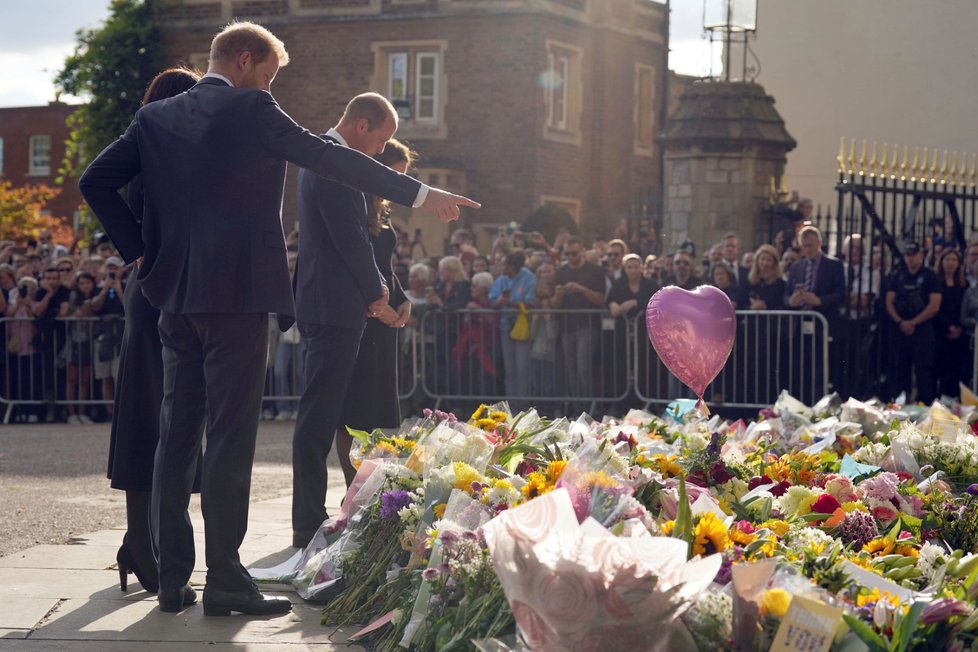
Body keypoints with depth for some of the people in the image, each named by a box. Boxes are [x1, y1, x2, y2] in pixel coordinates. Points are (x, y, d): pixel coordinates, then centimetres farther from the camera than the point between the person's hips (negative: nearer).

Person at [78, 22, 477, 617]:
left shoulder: (157, 117, 11)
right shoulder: (253, 111, -5)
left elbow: (96, 181, 7)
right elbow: (333, 159, -5)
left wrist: (139, 247, 11)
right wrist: (422, 194, 0)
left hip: (174, 296, 6)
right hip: (238, 294, -6)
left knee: (177, 438, 9)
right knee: (231, 439, -4)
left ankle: (173, 579, 10)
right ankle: (225, 581, -4)